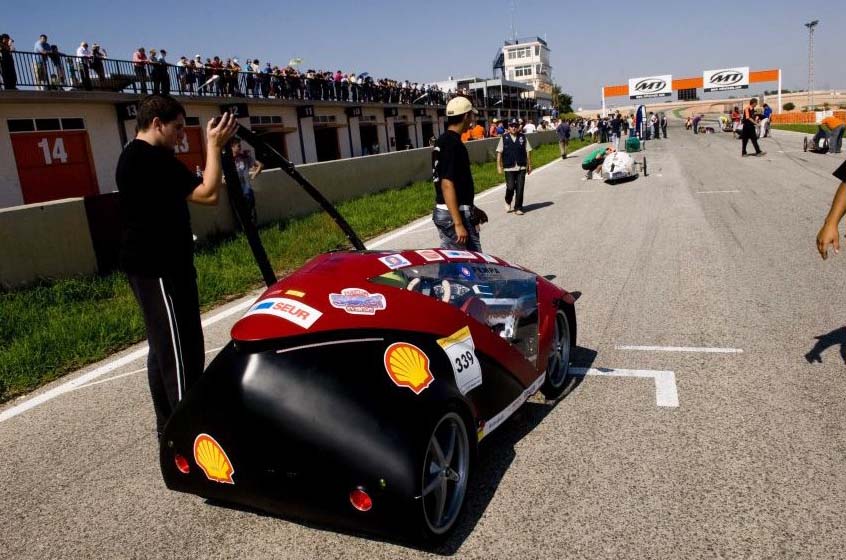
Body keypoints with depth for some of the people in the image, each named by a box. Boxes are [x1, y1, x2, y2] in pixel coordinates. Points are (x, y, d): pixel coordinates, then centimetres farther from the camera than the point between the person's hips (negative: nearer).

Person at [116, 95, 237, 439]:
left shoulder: (135, 156, 17)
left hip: (152, 265, 11)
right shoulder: (152, 158, -18)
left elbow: (190, 190, 19)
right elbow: (208, 194, -22)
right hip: (159, 268, -11)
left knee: (164, 346, 16)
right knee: (181, 348, -7)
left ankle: (170, 423, 27)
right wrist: (214, 146, -15)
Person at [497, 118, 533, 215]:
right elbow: (499, 152, 2)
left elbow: (528, 151, 9)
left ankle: (518, 208, 12)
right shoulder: (504, 138, 1)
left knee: (520, 189, 0)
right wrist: (499, 166, -2)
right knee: (510, 187, -8)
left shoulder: (523, 137, 5)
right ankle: (507, 202, 22)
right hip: (509, 168, -2)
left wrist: (529, 165, 7)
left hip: (521, 167, 2)